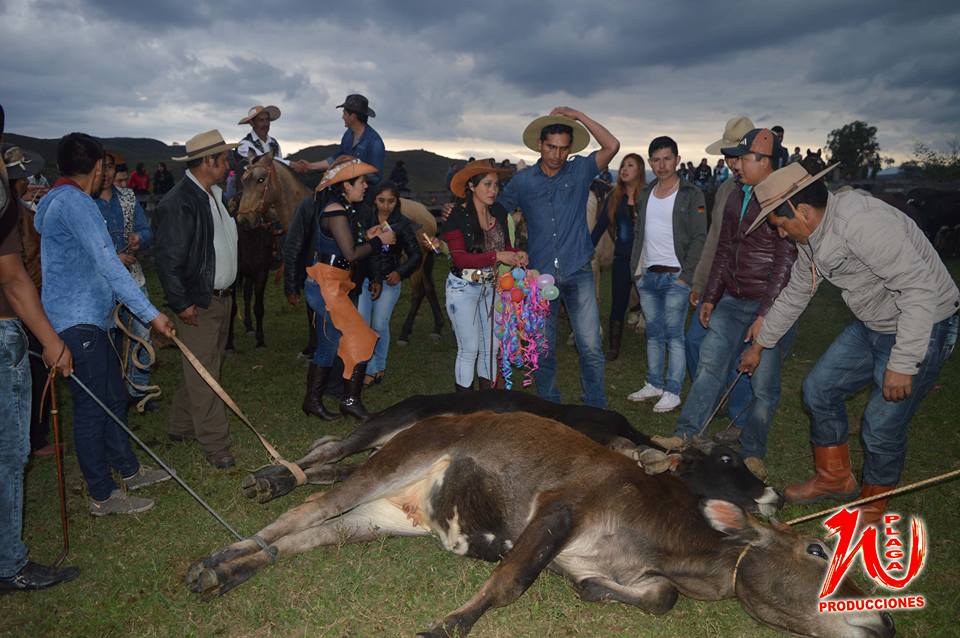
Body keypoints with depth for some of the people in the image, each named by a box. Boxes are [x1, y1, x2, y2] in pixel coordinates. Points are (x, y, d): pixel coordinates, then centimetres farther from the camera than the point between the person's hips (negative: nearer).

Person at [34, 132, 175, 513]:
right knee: (92, 407, -2)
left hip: (88, 318, 11)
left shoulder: (58, 200, 17)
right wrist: (151, 314, -24)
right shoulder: (75, 202, -17)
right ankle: (102, 496, 9)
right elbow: (108, 265, -23)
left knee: (114, 397, 17)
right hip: (77, 322, -11)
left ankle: (128, 471, 30)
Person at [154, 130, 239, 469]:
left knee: (203, 370, 19)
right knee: (203, 377, 0)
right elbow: (167, 259, -20)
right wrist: (182, 304, -17)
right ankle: (216, 446, 9)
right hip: (198, 304, -9)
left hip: (221, 298, 9)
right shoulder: (179, 203, -19)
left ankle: (181, 426, 34)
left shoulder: (213, 194, 10)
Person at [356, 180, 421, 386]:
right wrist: (372, 280, -13)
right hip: (364, 279, 1)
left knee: (380, 326, 6)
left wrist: (401, 272, -14)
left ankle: (379, 367, 26)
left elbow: (416, 254, 1)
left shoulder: (403, 224, -2)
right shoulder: (365, 219, -1)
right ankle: (369, 369, 5)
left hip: (389, 281, -1)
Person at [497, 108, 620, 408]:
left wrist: (578, 116, -8)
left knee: (591, 347, -4)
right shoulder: (522, 181, 5)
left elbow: (612, 145, -8)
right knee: (543, 349, 9)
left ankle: (595, 408, 11)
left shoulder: (579, 171, 3)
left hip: (578, 273, -1)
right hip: (540, 274, 1)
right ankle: (548, 406, 26)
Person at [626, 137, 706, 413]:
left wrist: (686, 276, -14)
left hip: (675, 277, -6)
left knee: (673, 335, -3)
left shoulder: (691, 195, -5)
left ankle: (672, 392, 3)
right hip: (647, 276, 6)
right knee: (653, 334, 13)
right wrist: (636, 268, 8)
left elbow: (699, 238, -9)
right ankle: (654, 384, 23)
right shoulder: (645, 194, 13)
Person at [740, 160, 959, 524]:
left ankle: (873, 508, 22)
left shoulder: (862, 223, -30)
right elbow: (795, 294, 14)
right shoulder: (812, 236, 1)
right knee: (819, 389, 9)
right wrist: (760, 345, 20)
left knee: (882, 426, -3)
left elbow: (921, 289, -31)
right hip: (871, 326, 9)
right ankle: (835, 478, 28)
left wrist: (903, 363, -29)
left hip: (923, 328, -9)